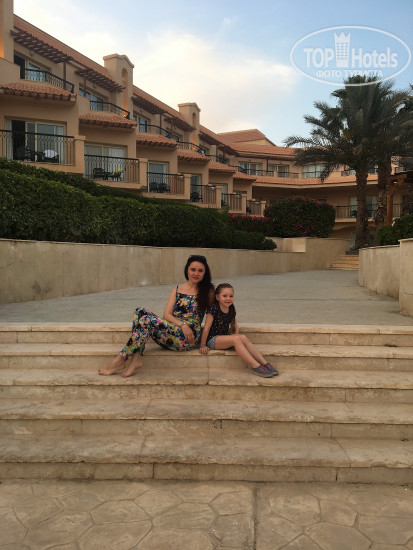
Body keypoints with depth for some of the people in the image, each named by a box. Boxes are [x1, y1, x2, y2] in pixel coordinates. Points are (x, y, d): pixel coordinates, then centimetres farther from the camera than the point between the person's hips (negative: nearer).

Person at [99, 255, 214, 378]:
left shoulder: (208, 291, 9)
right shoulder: (177, 290, 16)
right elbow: (167, 314, 5)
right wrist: (182, 324, -13)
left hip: (188, 339, -5)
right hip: (171, 331, 5)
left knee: (147, 320, -26)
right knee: (140, 311, -16)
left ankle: (120, 360, -20)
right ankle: (137, 358, -26)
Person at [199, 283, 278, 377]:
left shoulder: (231, 309, 8)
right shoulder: (214, 309, -13)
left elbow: (235, 326, 17)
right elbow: (207, 327, -14)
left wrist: (237, 336, -1)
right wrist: (203, 345, -13)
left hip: (224, 338, 7)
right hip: (212, 340, -6)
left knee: (243, 338, -20)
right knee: (236, 339, -29)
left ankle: (264, 363, -25)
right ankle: (255, 367, -34)